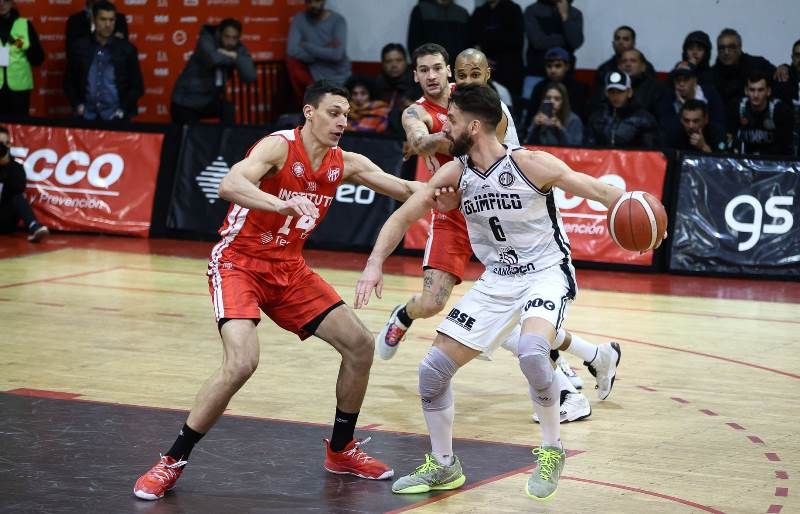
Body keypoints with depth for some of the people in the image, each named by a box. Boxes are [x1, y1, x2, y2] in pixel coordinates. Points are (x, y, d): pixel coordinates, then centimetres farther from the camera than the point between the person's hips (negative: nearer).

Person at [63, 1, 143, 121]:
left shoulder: (126, 49, 2)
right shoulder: (79, 47, 5)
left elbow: (137, 86, 6)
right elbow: (69, 81, 13)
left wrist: (123, 109, -5)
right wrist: (77, 105, 0)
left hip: (114, 117, -1)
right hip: (86, 115, 1)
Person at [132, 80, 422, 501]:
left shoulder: (345, 163, 1)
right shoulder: (279, 147, -19)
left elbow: (407, 189, 1)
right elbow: (229, 185, -37)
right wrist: (281, 204, -53)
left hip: (288, 269, 7)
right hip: (239, 263, -7)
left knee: (359, 344, 3)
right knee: (241, 362, -27)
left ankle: (341, 450, 21)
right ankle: (172, 462, -12)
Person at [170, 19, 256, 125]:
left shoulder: (239, 49, -6)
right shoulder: (206, 40, -18)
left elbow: (251, 77, -20)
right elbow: (214, 59, -42)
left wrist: (235, 56, -28)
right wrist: (231, 57, -23)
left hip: (209, 100, 3)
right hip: (185, 101, -3)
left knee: (229, 109, -25)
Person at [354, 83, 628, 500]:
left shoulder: (529, 164, -18)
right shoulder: (454, 174, -4)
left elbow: (595, 189, -16)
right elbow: (403, 216, 1)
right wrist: (375, 262, -14)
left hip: (546, 273, -6)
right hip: (497, 280, 6)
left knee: (531, 352, -35)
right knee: (434, 368, 1)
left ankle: (552, 451, -10)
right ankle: (443, 466, 22)